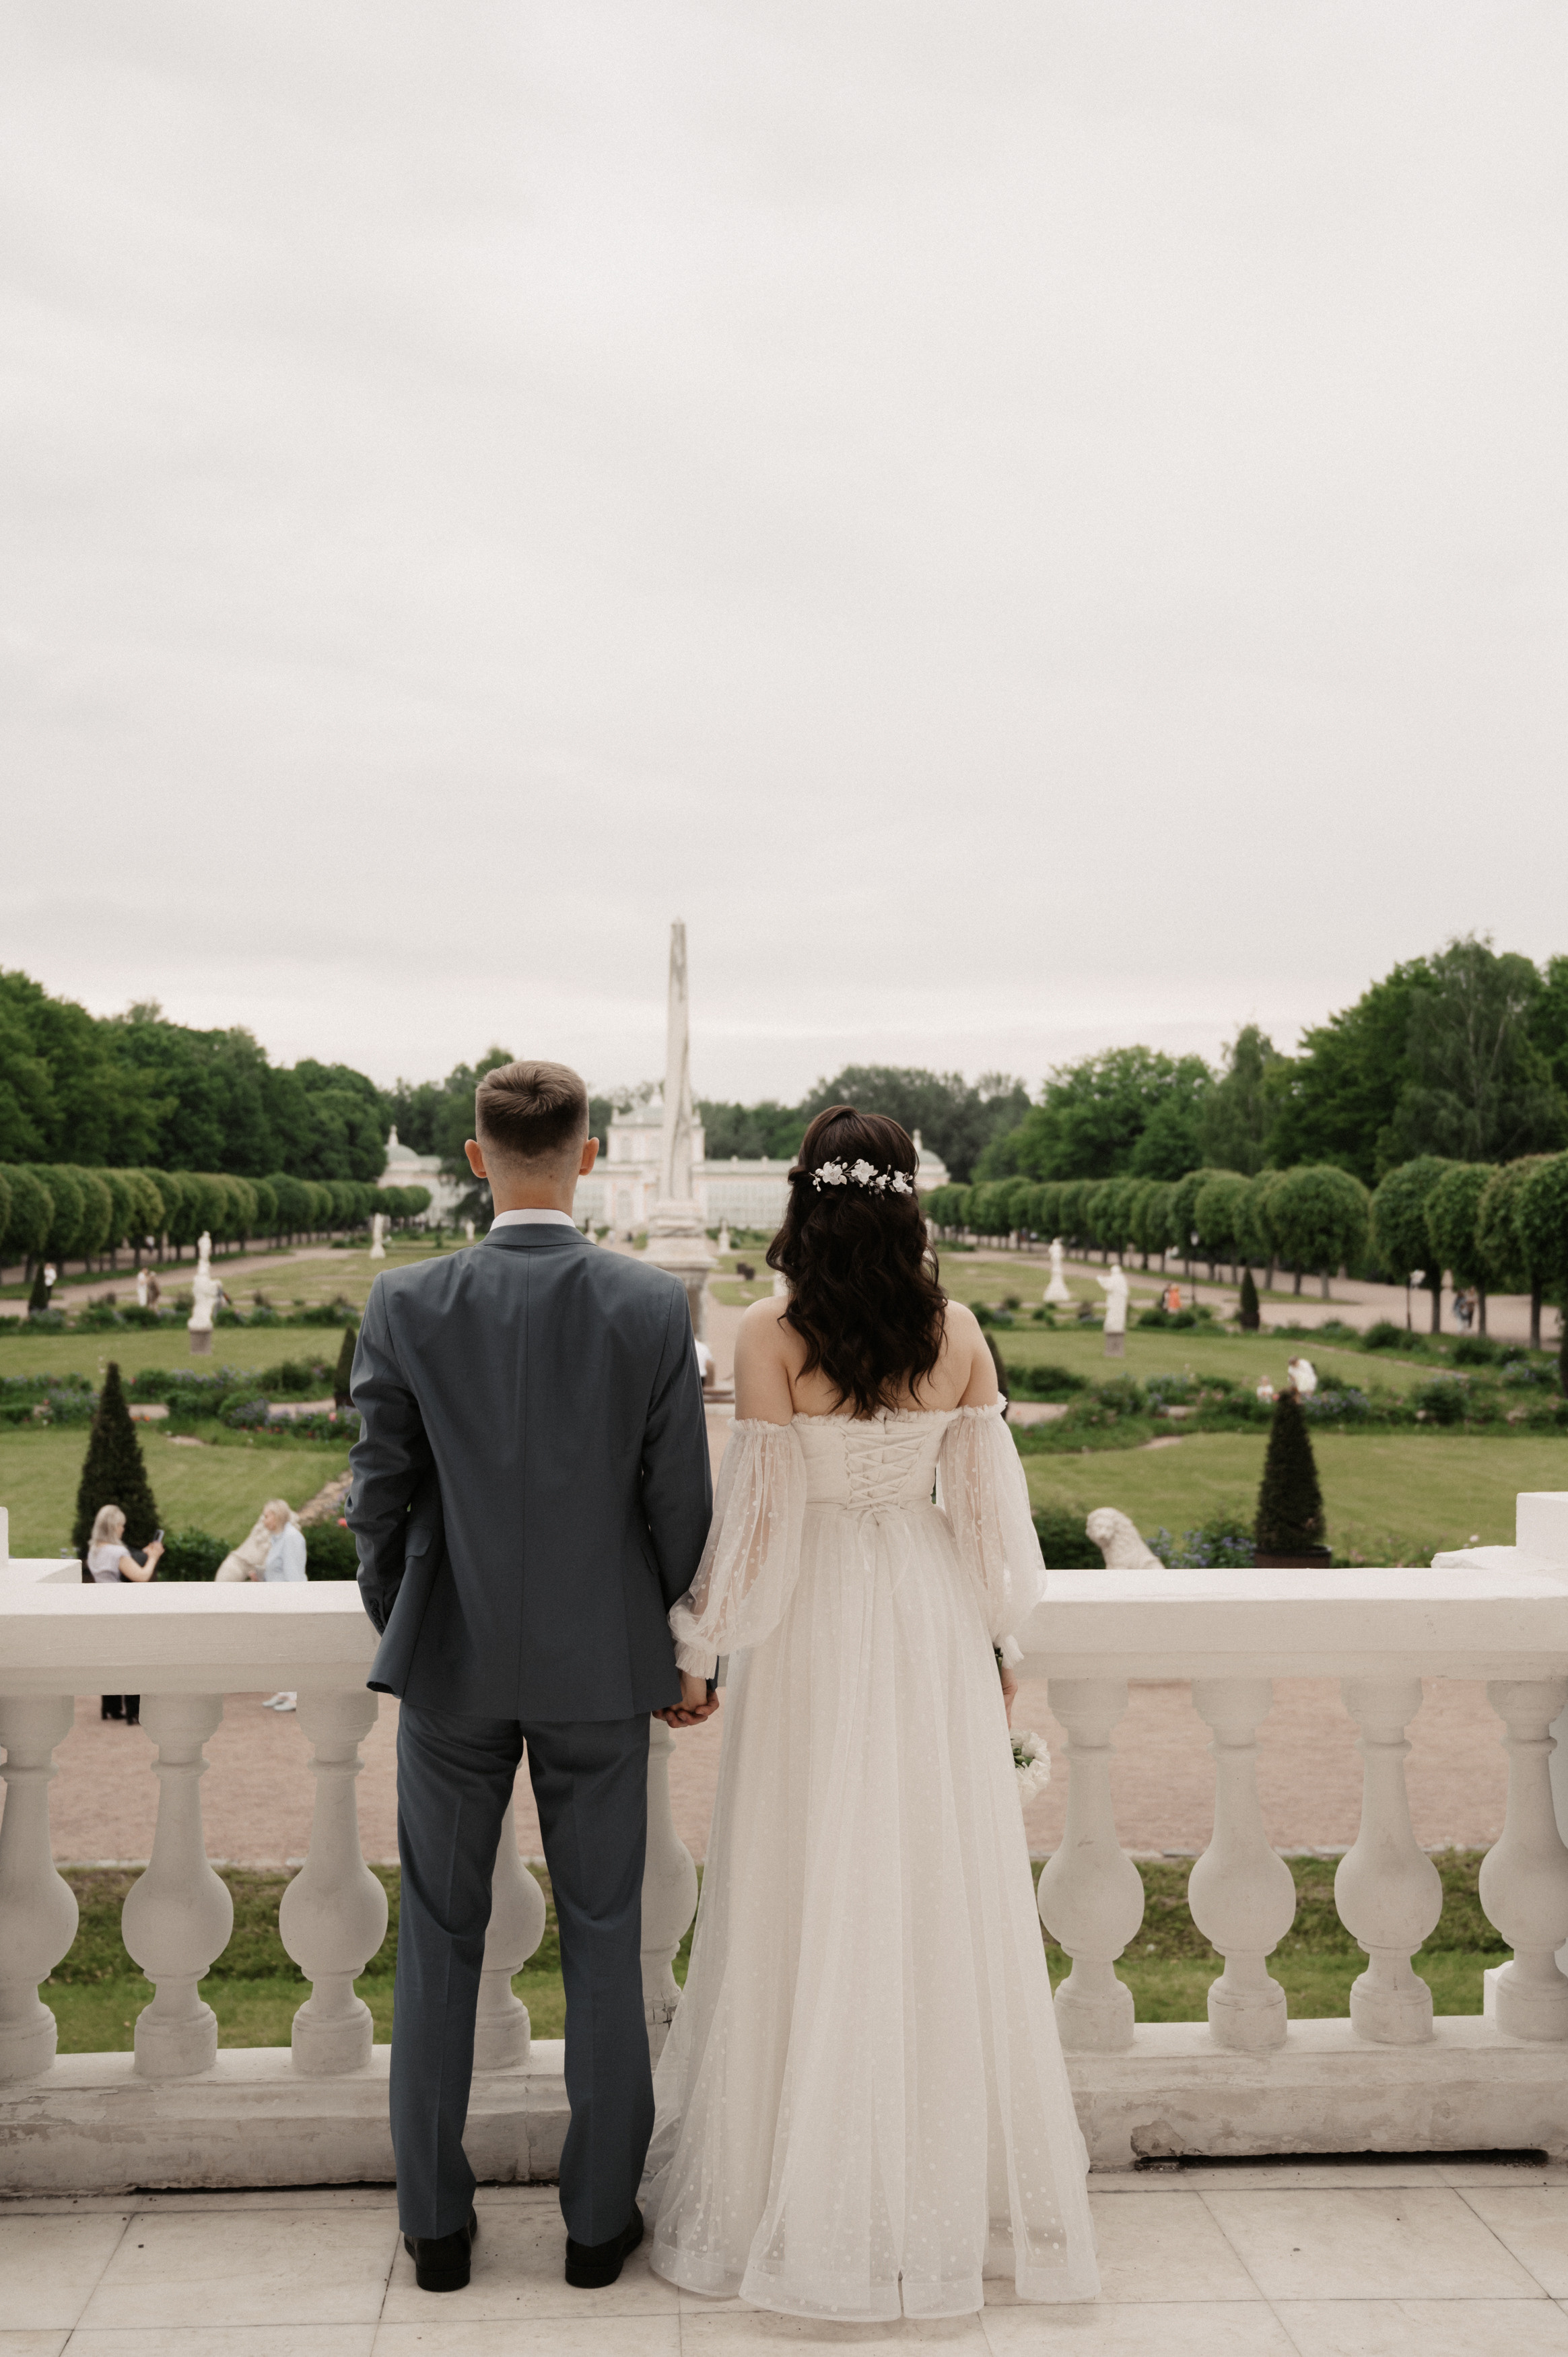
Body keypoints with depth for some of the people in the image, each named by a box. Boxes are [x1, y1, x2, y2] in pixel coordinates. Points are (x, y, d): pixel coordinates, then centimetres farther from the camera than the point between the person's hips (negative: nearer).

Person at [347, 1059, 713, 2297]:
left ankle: (438, 2225, 26)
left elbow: (381, 1499, -4)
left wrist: (400, 1630, 13)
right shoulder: (655, 1307, -12)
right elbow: (683, 1507, -7)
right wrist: (691, 1658, 6)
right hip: (601, 1669, 0)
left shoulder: (406, 1304, -11)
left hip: (452, 1663, 1)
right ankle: (600, 2218, 25)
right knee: (603, 1942, 13)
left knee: (442, 1942, 15)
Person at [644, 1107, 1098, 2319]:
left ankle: (809, 2206, 21)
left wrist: (695, 1644, 0)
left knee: (816, 1909, 9)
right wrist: (1000, 1642, 12)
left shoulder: (771, 1337, -14)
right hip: (933, 1625, 3)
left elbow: (753, 1512, -12)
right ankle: (956, 2185, 28)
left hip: (815, 1627, -3)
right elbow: (989, 1503, 1)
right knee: (943, 1901, 14)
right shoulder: (959, 1332, -4)